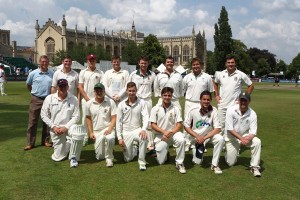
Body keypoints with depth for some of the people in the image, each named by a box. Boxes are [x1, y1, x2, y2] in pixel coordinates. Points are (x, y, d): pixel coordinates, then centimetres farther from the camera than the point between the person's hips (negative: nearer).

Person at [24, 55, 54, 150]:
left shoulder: (52, 73, -1)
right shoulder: (33, 73, -3)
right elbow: (28, 85, 11)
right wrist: (34, 93, 13)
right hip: (36, 99, -1)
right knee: (32, 121, 1)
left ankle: (45, 141, 23)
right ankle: (30, 143, 8)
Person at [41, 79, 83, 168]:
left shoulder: (73, 99, -6)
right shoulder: (49, 98, -4)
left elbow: (76, 116, -5)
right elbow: (44, 115, 0)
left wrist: (66, 127, -16)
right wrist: (53, 127, -10)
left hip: (69, 126, -1)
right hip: (55, 129, 1)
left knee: (79, 134, -36)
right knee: (58, 157, 1)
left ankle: (73, 157, -13)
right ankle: (66, 145, 37)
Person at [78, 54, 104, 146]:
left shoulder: (100, 73, 5)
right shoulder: (83, 72, 7)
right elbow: (80, 87, 3)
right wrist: (87, 98, -6)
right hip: (85, 99, 1)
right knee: (85, 118, 4)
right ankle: (85, 136, 12)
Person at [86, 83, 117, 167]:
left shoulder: (110, 102, -7)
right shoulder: (89, 103, 0)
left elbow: (114, 118, -7)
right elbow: (88, 118, 11)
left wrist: (110, 128, -23)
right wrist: (91, 132, 5)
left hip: (108, 128, -2)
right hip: (96, 131, 3)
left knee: (110, 138, -39)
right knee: (99, 156, 0)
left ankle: (109, 158, -13)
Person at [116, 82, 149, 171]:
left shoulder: (141, 103, -6)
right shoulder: (121, 105, -4)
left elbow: (146, 117, -15)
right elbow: (118, 122, -1)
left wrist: (143, 129, -35)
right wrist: (119, 137, -7)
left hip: (137, 130, -1)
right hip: (126, 132, 1)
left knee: (144, 138, -37)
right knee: (128, 158, 3)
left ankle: (142, 162, -18)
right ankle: (134, 149, 39)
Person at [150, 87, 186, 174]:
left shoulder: (176, 109, -4)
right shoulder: (155, 109, -4)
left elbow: (179, 124, -6)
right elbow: (153, 125, -5)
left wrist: (171, 132, -22)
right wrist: (164, 131, -19)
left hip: (173, 132, 0)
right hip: (160, 135, 0)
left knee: (181, 140, -36)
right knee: (161, 161, -1)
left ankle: (179, 163, -16)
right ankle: (165, 153, 36)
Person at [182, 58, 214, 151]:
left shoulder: (207, 77, 2)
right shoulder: (187, 77, 4)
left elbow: (210, 91, 8)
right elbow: (183, 90, 11)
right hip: (189, 103, 1)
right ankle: (187, 143, 12)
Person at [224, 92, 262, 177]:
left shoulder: (252, 114, -15)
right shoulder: (231, 110, -19)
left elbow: (253, 132, -16)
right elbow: (230, 129, -21)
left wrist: (248, 138, -39)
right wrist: (241, 138, -32)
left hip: (245, 136, 2)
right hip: (231, 137, -1)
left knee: (257, 142, -30)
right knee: (231, 163, -3)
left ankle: (254, 167, -17)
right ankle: (230, 152, 34)